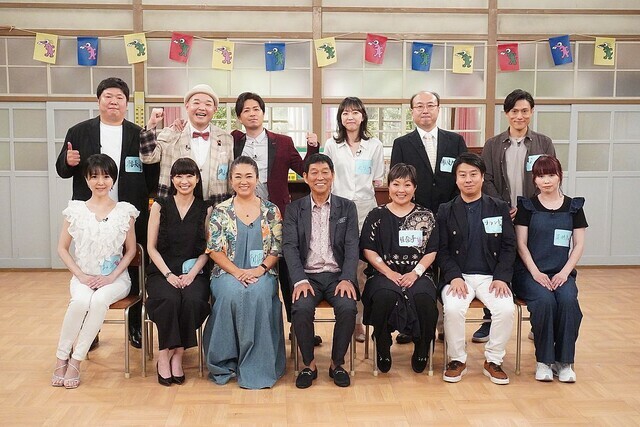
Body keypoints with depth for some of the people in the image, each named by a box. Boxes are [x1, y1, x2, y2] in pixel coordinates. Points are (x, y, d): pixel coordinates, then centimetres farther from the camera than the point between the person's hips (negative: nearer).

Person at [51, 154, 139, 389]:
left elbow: (131, 250, 4)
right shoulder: (75, 210, 3)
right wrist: (81, 275, -8)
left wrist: (111, 277, -9)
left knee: (100, 300, -33)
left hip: (115, 278, 0)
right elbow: (62, 248, 5)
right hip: (83, 277, 1)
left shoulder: (125, 211, 1)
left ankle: (76, 361, -20)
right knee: (80, 300, -33)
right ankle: (61, 359, -15)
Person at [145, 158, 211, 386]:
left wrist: (191, 274, -11)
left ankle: (177, 353, -16)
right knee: (169, 300, -32)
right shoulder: (160, 206, 7)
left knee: (193, 301, -32)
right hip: (162, 271, 0)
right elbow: (151, 247, 4)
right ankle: (164, 355, -17)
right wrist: (169, 274, -10)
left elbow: (207, 249, 5)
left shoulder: (205, 210, 8)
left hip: (194, 272, 0)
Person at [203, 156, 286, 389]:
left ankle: (256, 366, -22)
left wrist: (259, 269, -13)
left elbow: (277, 249, 4)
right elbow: (214, 250, 1)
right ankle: (225, 361, -16)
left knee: (259, 294, -33)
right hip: (228, 273, 0)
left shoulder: (271, 211, 8)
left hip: (262, 273, 0)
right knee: (232, 294, -33)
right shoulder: (220, 211, 6)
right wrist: (237, 272, -14)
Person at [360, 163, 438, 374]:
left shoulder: (426, 216, 13)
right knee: (384, 297, -36)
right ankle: (383, 350, -11)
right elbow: (367, 249, 5)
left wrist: (415, 272, -9)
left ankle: (421, 350, -5)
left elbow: (431, 251, 8)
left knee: (424, 299, -33)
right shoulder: (377, 215, 11)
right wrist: (388, 272, -9)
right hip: (384, 273, 0)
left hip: (417, 274, 1)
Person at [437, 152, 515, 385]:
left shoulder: (499, 208, 9)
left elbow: (508, 246, 5)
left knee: (506, 309, -26)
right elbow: (442, 250, 2)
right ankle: (457, 360, -5)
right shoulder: (446, 211, 7)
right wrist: (454, 277, -14)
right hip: (458, 276, -1)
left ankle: (493, 361, -3)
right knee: (453, 308, -29)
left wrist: (501, 277, -9)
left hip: (491, 276, 1)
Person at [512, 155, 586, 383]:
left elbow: (578, 245, 7)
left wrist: (565, 272, -8)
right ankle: (543, 360, -16)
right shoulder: (527, 206, 5)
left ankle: (564, 361, -14)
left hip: (562, 272, 2)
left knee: (568, 300, -30)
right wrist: (535, 272, -13)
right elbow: (521, 244, 1)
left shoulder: (573, 206, 10)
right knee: (544, 300, -31)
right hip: (530, 272, -1)